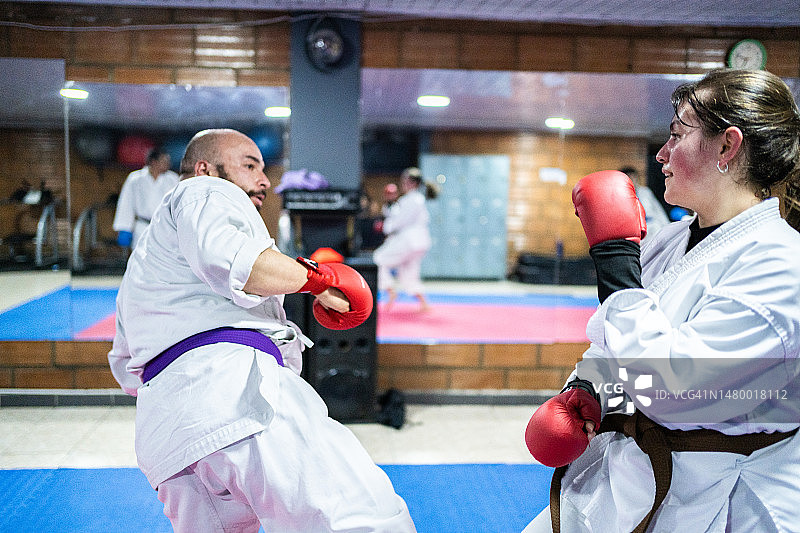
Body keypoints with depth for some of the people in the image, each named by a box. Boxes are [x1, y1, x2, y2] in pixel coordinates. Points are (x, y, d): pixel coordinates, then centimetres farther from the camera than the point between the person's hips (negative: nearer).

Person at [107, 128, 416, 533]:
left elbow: (125, 367, 43)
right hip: (236, 383, -9)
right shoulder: (207, 193, 12)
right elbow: (225, 256, -13)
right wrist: (319, 277, -3)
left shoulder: (144, 257, 40)